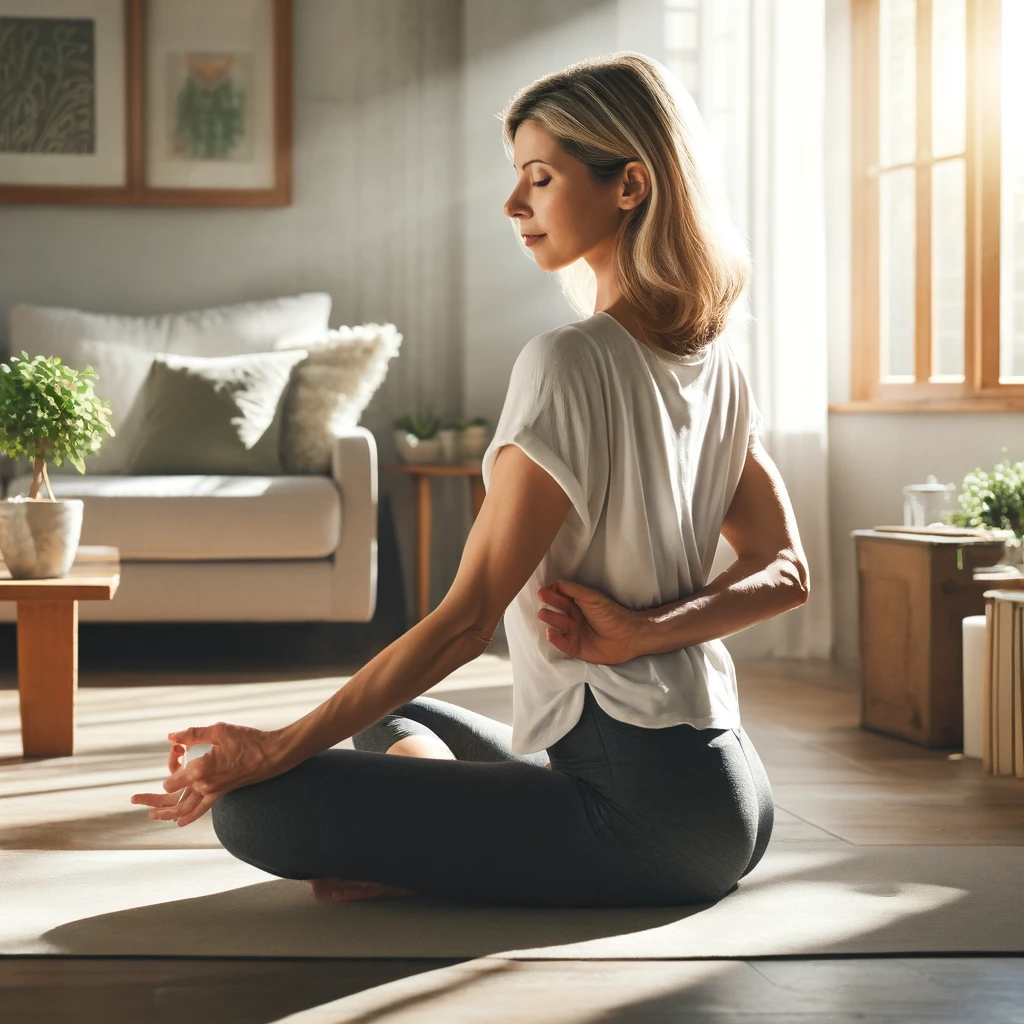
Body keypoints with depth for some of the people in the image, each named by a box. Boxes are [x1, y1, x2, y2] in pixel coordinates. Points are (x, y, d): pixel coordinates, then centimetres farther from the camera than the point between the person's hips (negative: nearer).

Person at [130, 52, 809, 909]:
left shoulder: (571, 363, -16)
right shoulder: (716, 364, 11)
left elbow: (466, 621, -16)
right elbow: (786, 574, 8)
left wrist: (277, 748, -11)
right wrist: (642, 630, -7)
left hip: (636, 806, -9)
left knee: (256, 805, -15)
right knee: (393, 718, 30)